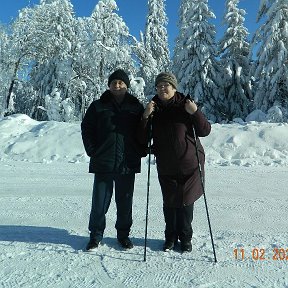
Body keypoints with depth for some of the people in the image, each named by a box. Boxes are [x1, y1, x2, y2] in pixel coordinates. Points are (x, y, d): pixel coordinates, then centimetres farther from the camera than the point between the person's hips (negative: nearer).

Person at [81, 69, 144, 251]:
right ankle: (96, 234, 24)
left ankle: (123, 234, 28)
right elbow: (86, 128, 7)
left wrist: (138, 151, 0)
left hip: (128, 164, 1)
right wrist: (93, 151, -2)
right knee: (100, 201, 5)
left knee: (125, 202, 11)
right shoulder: (98, 106, 5)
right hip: (103, 163, 0)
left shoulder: (136, 107, 7)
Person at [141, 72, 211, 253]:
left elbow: (205, 131, -7)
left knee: (185, 202, 7)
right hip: (166, 166, 3)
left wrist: (195, 113, -22)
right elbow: (144, 138, 0)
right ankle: (171, 237, 30)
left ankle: (185, 238, 26)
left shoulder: (185, 105, -5)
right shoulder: (153, 109, 3)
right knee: (169, 203, 10)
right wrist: (146, 117, -14)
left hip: (189, 164, -2)